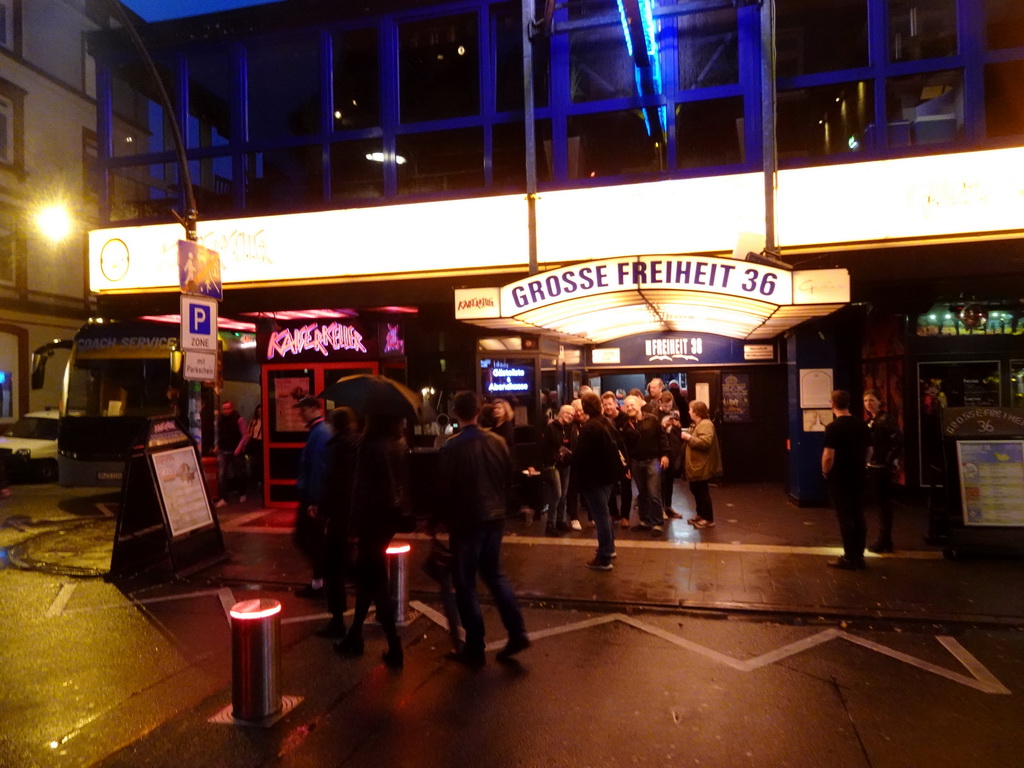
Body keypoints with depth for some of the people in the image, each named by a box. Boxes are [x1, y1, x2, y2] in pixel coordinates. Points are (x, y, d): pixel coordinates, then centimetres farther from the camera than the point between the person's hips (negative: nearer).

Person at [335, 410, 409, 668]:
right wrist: (401, 507, 14)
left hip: (374, 515, -7)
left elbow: (362, 488, -18)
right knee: (368, 574, 20)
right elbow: (404, 481, 7)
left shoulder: (371, 444, -18)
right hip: (392, 513, 7)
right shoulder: (401, 443, 4)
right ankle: (355, 635, 33)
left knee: (375, 579, 2)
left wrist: (354, 527, -12)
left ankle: (394, 648, 3)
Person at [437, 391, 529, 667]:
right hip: (495, 517, 6)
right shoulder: (497, 441, 0)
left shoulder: (451, 447, -15)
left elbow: (445, 488, -12)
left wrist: (442, 520, 2)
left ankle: (475, 648, 12)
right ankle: (517, 633, 15)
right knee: (494, 573, 20)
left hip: (466, 521, -5)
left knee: (465, 584, 6)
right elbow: (508, 478, 7)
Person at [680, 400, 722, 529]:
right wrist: (686, 434, 12)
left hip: (702, 467, -11)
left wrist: (689, 438, -22)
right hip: (696, 465, 11)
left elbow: (705, 442, -31)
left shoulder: (706, 424, -19)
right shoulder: (696, 425, 15)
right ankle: (700, 514, 30)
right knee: (696, 490, 18)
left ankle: (708, 519, 4)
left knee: (702, 492, -4)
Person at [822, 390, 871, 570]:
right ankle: (859, 556, 19)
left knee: (845, 517, 0)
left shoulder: (833, 428, -17)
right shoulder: (862, 425, 4)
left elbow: (828, 456, -20)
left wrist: (825, 472, -4)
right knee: (858, 516, 11)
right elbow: (868, 451, 12)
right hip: (858, 476, 6)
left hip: (839, 478, -6)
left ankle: (850, 558, 5)